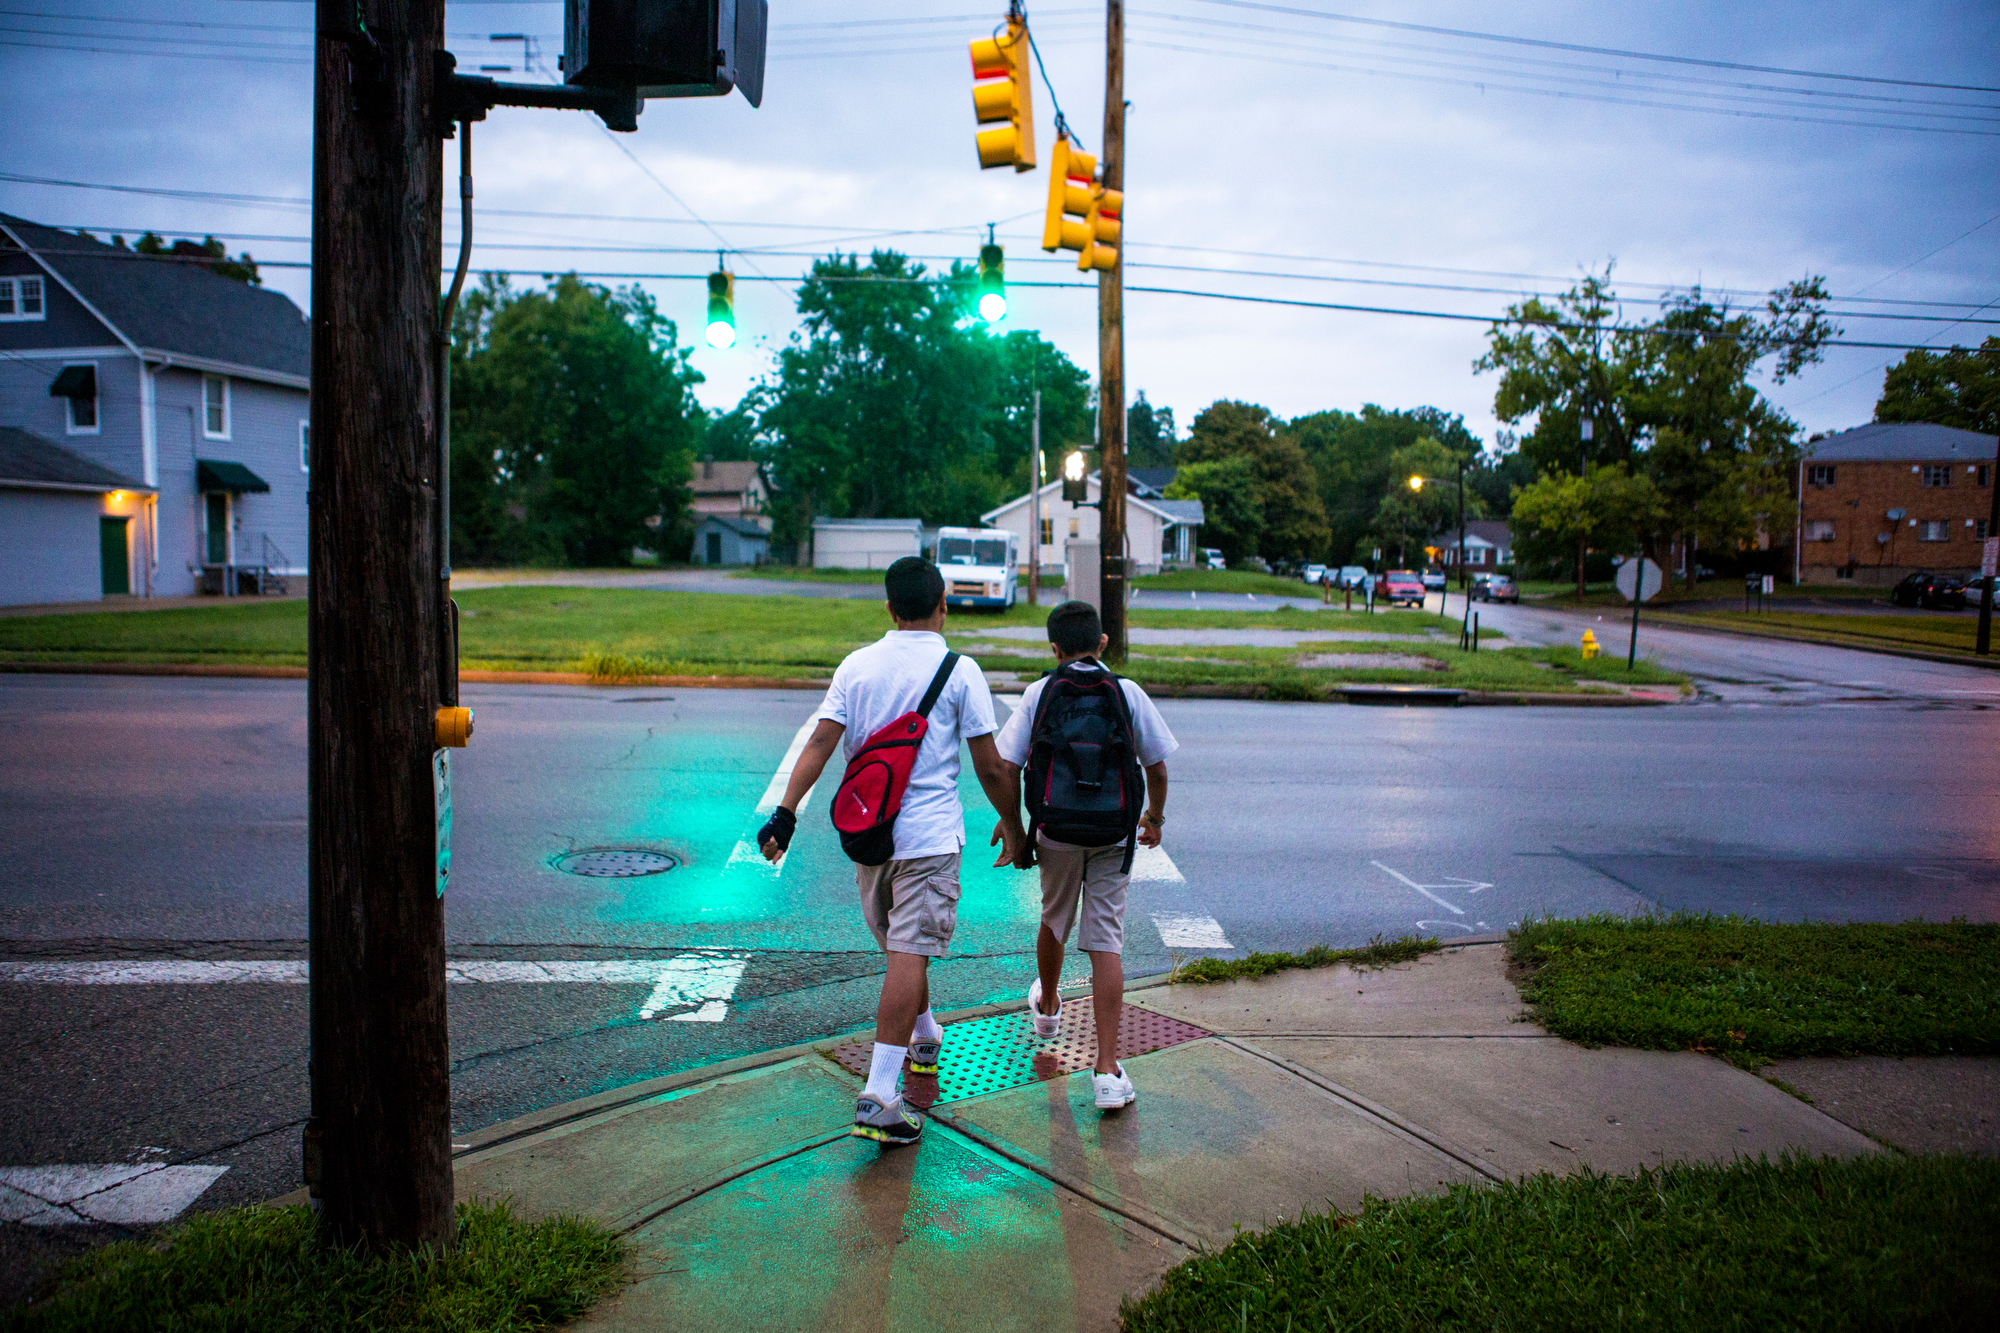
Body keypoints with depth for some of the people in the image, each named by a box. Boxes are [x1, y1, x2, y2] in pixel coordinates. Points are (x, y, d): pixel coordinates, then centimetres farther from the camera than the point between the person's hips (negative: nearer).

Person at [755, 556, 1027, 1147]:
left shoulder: (856, 665, 3)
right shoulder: (959, 671, -6)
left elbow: (819, 742, -6)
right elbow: (990, 767, -5)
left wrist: (785, 812, -6)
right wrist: (1012, 825, 8)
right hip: (929, 833, -5)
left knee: (900, 946, 22)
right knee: (910, 954, -7)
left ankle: (926, 1037, 46)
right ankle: (877, 1096, -13)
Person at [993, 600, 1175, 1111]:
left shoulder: (1038, 693, -2)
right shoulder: (1128, 693, -2)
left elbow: (1007, 767, -6)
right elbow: (1156, 766, 2)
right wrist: (1155, 818, 18)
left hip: (1055, 830, 1)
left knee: (1054, 920, 25)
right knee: (1106, 942, -2)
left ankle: (1047, 1007, 52)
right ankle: (1107, 1069, -8)